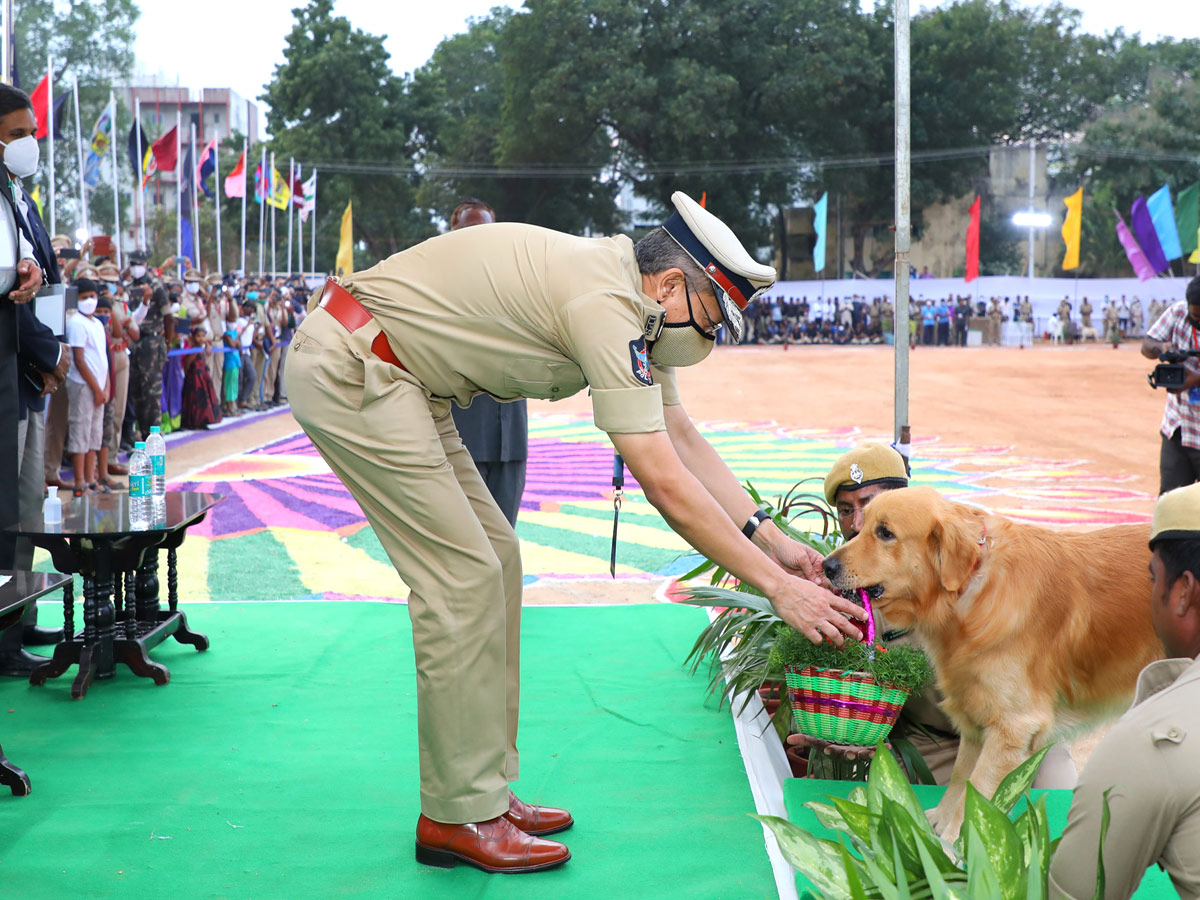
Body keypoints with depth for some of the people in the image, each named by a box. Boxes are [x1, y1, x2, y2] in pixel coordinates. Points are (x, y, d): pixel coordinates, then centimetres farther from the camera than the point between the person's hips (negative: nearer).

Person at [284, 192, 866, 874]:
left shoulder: (629, 302, 7)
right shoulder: (606, 304, -23)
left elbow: (683, 438, 13)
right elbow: (665, 485, -25)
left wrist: (768, 535, 5)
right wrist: (777, 586, -20)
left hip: (398, 381, 11)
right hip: (347, 369, -11)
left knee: (495, 559, 9)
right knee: (464, 575, -11)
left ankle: (485, 791, 15)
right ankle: (458, 815, -1)